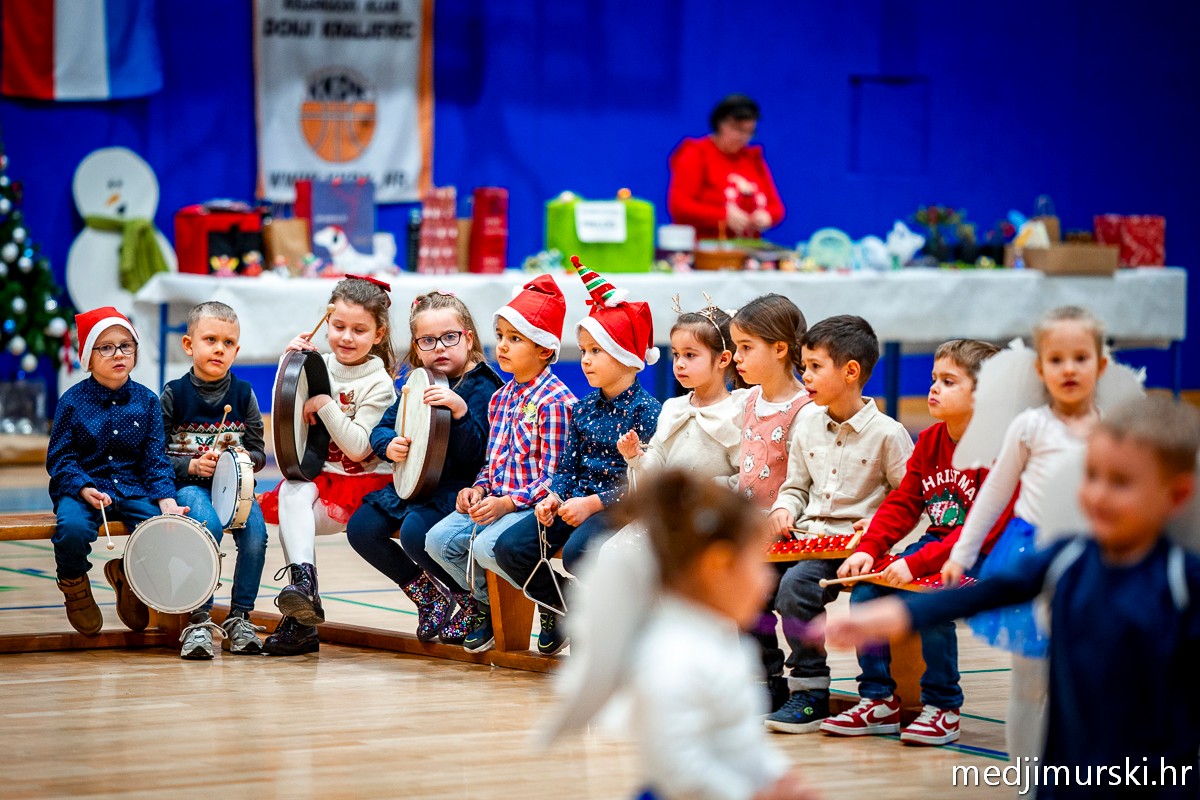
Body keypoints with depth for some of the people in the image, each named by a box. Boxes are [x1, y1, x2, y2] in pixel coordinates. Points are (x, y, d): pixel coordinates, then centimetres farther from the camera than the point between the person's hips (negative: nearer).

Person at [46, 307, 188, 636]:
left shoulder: (146, 401, 6)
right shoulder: (73, 401, -2)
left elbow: (156, 459, 3)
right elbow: (59, 457, -3)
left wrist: (165, 499, -13)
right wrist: (84, 488, -22)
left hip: (133, 489, 3)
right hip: (83, 488, -3)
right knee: (72, 529, -36)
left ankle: (126, 573, 11)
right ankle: (73, 584, 1)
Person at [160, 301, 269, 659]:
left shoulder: (243, 394, 7)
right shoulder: (174, 394, -1)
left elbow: (259, 452, 10)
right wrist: (191, 466, -15)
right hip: (188, 484, -3)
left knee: (256, 531, -27)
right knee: (209, 524, -34)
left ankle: (239, 617, -12)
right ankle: (199, 620, -27)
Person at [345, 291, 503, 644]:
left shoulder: (482, 387, -11)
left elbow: (476, 453, -20)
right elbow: (382, 427, 11)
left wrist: (460, 412, -36)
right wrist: (388, 445, -12)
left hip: (459, 488, -8)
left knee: (415, 533, -31)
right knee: (361, 529, -5)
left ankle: (474, 601, -4)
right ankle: (430, 597, 12)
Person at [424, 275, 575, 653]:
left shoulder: (556, 401, -11)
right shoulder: (500, 398, 15)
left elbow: (554, 476, -14)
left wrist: (508, 503, -22)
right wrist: (479, 489, 2)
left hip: (534, 505, -8)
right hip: (494, 500, 8)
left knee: (487, 546, -30)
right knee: (439, 539, -10)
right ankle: (485, 601, 12)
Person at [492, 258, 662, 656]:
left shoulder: (645, 411, -9)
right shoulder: (583, 409, 13)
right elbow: (568, 466, 14)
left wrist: (593, 503, -22)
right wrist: (553, 497, -7)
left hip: (620, 508, -7)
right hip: (576, 501, 7)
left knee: (577, 551, -36)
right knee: (509, 548, -12)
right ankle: (559, 608, 11)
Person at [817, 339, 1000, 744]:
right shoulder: (930, 441, 8)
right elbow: (903, 503, 8)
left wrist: (917, 564, -31)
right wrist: (867, 550, -11)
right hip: (939, 542, 8)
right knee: (866, 591, -9)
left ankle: (943, 709, -14)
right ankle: (879, 701, 2)